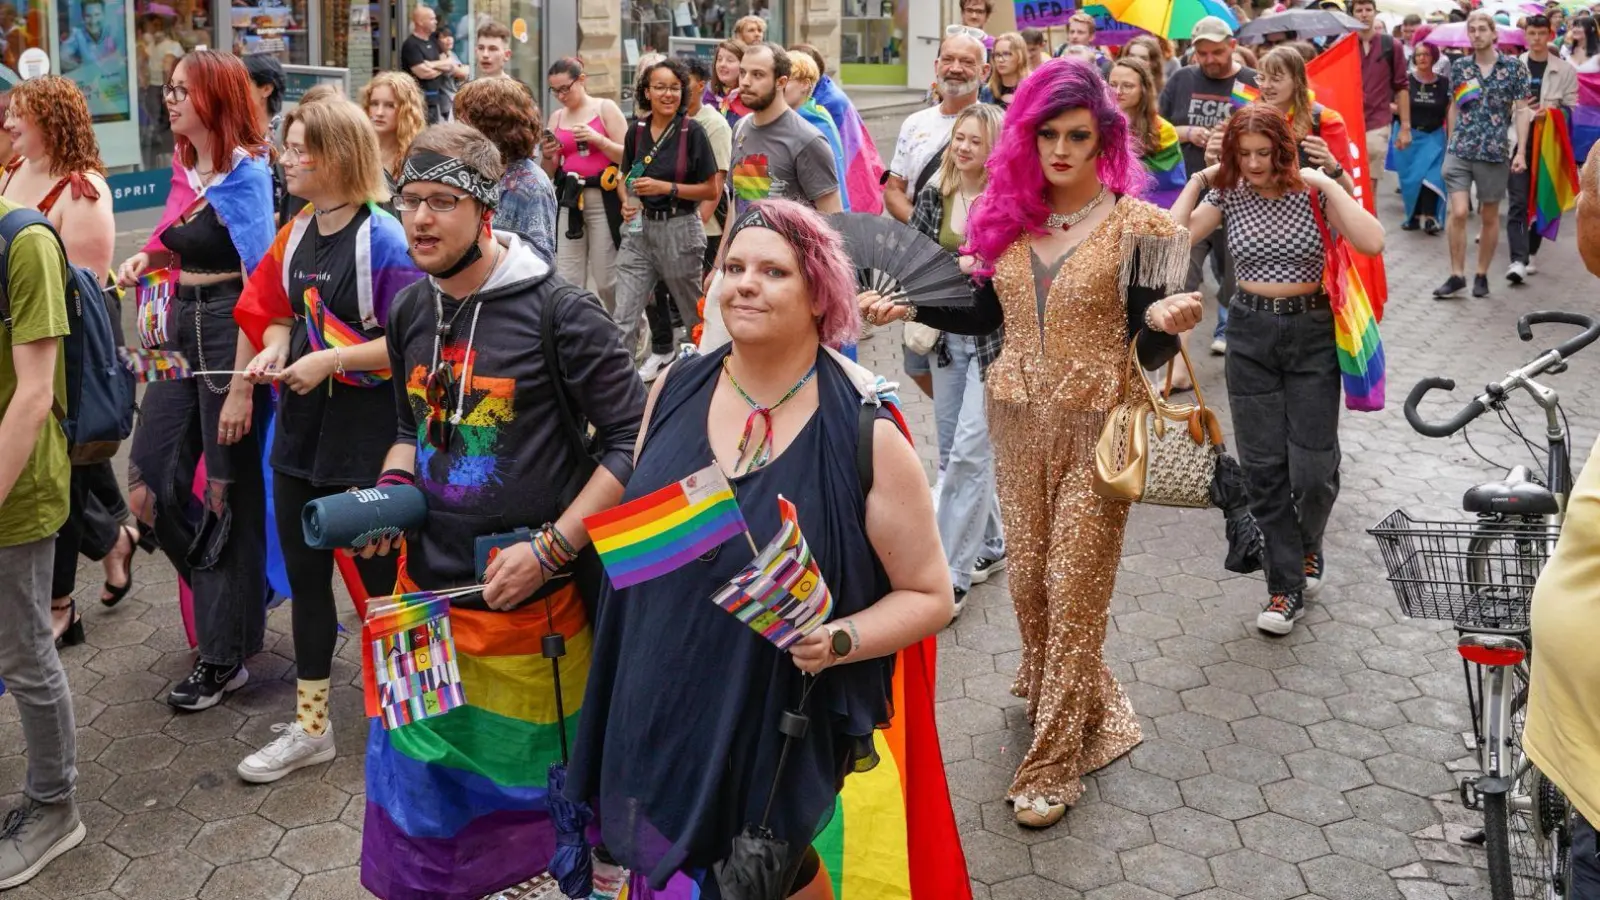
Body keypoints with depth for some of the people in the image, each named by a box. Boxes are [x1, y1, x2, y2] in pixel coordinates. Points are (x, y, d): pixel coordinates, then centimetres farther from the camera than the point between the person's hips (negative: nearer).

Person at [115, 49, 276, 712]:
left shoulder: (245, 173, -13)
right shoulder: (183, 168, 9)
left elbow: (258, 285, -17)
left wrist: (242, 387, -21)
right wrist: (147, 258, 2)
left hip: (232, 334, -8)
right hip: (181, 330, 8)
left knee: (229, 492, 2)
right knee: (149, 487, 6)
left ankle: (225, 655, 15)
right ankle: (233, 591, 30)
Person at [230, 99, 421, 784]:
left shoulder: (383, 237, -15)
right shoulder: (295, 233, 6)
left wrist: (330, 362, -22)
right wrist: (273, 350, -5)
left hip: (368, 426, -7)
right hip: (302, 421, 7)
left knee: (377, 572, 7)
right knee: (304, 573, 13)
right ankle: (309, 728, 27)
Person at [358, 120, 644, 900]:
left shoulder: (557, 312, -14)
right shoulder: (409, 314, 5)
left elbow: (633, 440, -13)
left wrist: (550, 549, -18)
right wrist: (391, 490, -1)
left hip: (532, 602, -5)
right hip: (428, 591, 5)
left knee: (538, 782, 12)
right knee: (419, 787, 13)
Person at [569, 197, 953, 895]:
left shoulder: (866, 437, -14)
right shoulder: (674, 391, -1)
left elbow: (928, 596, -7)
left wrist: (840, 641, -24)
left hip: (777, 737, -4)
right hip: (653, 722, 4)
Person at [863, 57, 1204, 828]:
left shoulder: (1134, 226, -9)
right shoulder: (1008, 216, 4)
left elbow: (1149, 350, -9)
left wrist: (1165, 321, -31)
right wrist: (907, 307, 4)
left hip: (1095, 425, -5)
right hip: (1018, 419, 5)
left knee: (1074, 587, 0)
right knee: (1028, 576, 13)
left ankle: (1054, 763, 9)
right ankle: (1062, 700, 40)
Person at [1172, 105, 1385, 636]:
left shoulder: (1313, 193, -6)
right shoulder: (1227, 196, 0)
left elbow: (1371, 243, -19)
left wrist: (1328, 186, -19)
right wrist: (1197, 182, -9)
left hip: (1312, 333, -2)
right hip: (1251, 334, 2)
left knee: (1313, 466, -3)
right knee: (1263, 466, 2)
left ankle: (1308, 546, 31)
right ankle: (1287, 586, 13)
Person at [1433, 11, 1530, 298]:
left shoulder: (1514, 67, -1)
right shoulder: (1459, 67, 5)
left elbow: (1521, 110, -2)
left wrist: (1521, 151, -8)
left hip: (1495, 153, -1)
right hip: (1459, 151, 1)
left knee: (1489, 216, 9)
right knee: (1458, 212, -9)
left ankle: (1482, 275, 20)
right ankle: (1456, 275, -1)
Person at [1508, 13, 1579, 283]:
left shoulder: (1565, 70, 5)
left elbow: (1571, 108, 4)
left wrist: (1552, 112, -15)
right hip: (1517, 141, -1)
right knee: (1518, 203, -9)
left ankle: (1529, 255, 22)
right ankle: (1518, 260, -16)